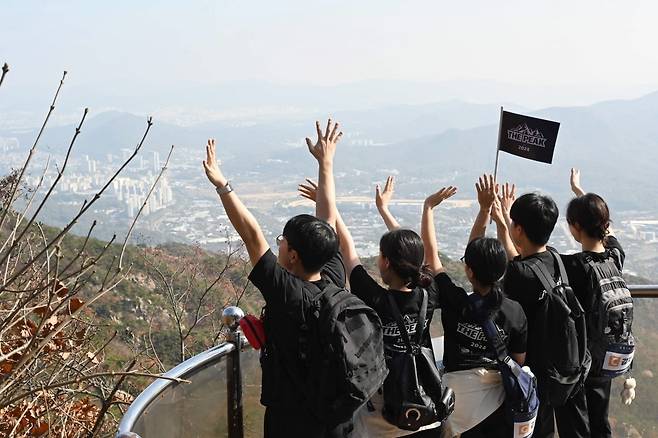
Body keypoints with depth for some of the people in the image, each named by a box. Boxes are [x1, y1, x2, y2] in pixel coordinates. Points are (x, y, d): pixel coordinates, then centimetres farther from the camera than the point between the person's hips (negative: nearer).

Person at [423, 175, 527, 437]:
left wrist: (429, 205, 1)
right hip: (502, 400, 3)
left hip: (462, 401, -2)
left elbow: (430, 253, -7)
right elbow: (519, 362, 1)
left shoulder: (455, 303, -17)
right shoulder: (515, 312, -9)